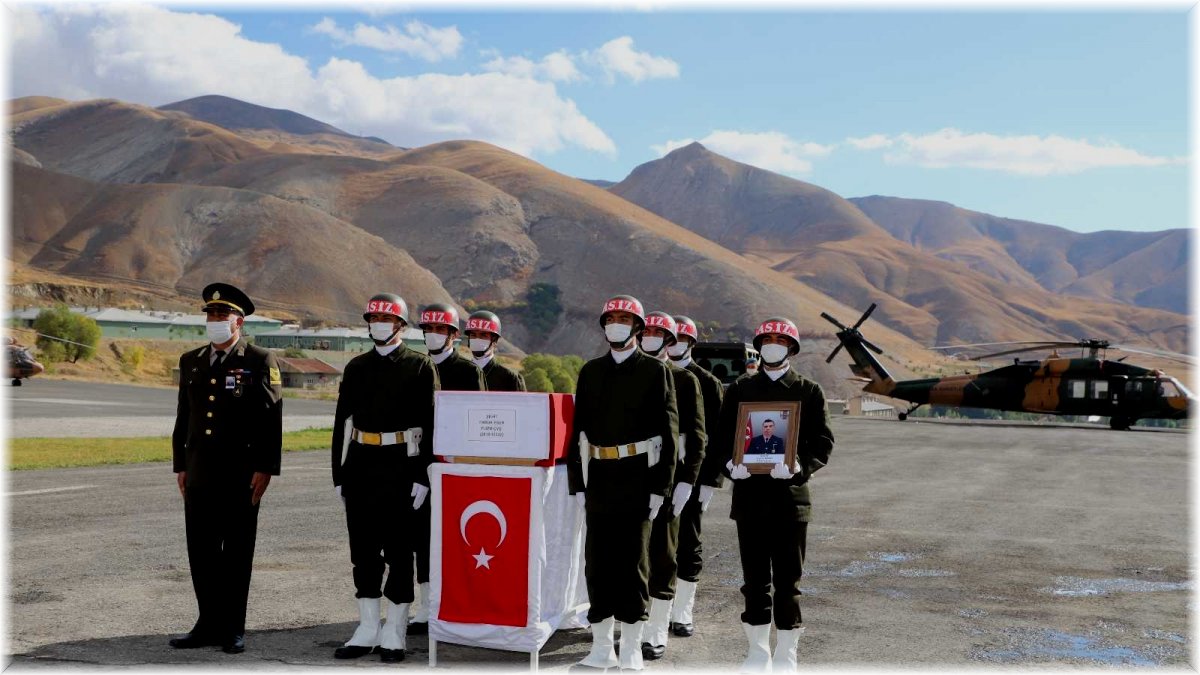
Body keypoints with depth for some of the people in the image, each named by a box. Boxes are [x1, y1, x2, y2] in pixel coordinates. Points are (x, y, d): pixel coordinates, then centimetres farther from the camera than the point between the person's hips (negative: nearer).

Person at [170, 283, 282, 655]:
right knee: (201, 551, 8)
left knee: (237, 553, 4)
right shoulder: (191, 362, 13)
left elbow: (271, 419, -6)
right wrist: (181, 465, 13)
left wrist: (264, 469, -11)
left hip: (241, 474, -5)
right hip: (200, 473, 5)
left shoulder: (260, 361, -3)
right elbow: (183, 417, 16)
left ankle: (233, 628, 14)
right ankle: (209, 624, 20)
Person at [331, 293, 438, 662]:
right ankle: (367, 629, 19)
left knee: (399, 550, 2)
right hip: (360, 466, 5)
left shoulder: (420, 366, -1)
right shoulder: (356, 367, 12)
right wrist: (339, 474, 8)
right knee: (363, 549, 8)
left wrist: (423, 476, -12)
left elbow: (431, 423, -6)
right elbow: (342, 422, 12)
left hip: (402, 466, -4)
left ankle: (395, 633, 11)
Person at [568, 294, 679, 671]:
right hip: (599, 479, 4)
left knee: (633, 562, 1)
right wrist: (578, 483, 4)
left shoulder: (655, 371, 1)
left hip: (638, 478, -3)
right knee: (598, 562, 6)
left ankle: (631, 648, 11)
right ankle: (602, 647, 15)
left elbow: (668, 433, -2)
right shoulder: (591, 372, 12)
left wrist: (659, 488, -7)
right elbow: (579, 429, 10)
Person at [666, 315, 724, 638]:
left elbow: (716, 435, -1)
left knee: (688, 545, 5)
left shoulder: (707, 383, 1)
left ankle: (682, 615, 14)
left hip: (691, 477, -2)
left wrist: (710, 480, -8)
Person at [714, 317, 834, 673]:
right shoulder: (740, 389, 11)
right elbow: (722, 435, 8)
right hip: (749, 495, 2)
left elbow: (823, 442, 0)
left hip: (790, 496, -2)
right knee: (754, 578, 8)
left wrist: (799, 466, -18)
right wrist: (731, 463, -12)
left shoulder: (809, 391, 5)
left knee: (788, 580, 3)